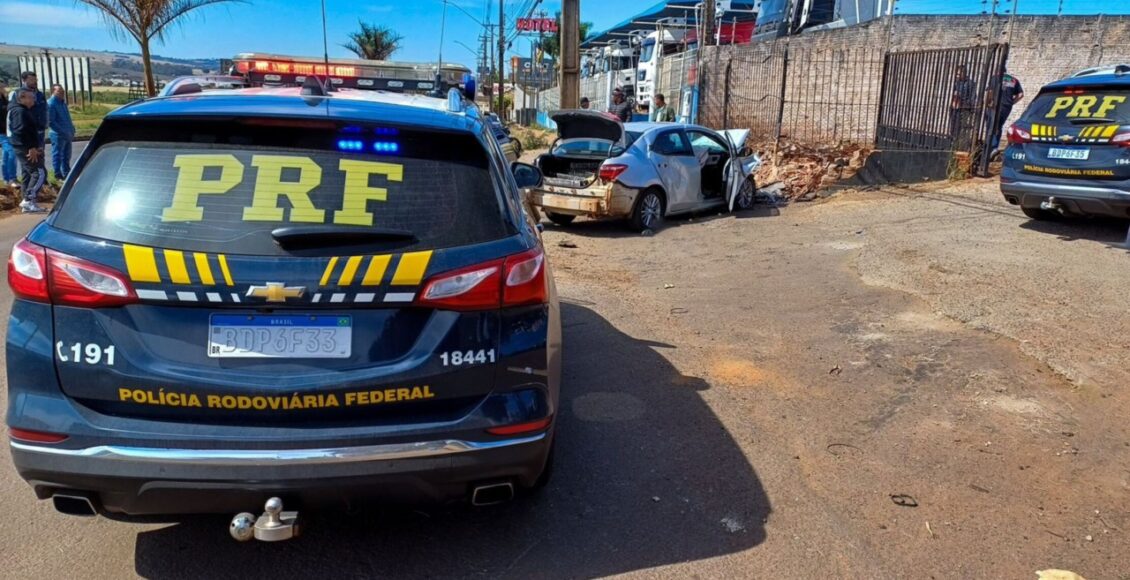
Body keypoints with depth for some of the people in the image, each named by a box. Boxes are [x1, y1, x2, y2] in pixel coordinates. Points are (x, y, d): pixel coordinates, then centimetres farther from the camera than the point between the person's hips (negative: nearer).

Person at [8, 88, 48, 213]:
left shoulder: (25, 111, 19)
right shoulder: (20, 112, -14)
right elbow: (22, 131, -23)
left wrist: (35, 147, 17)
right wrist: (31, 148, -25)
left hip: (24, 148, 11)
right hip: (25, 148, -11)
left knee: (27, 173, 13)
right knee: (39, 172, -15)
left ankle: (27, 203, 17)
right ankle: (29, 200, -17)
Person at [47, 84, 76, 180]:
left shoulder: (62, 103, 17)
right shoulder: (50, 104, -12)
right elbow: (50, 122, -18)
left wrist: (72, 130, 12)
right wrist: (63, 132, -21)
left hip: (67, 135, 9)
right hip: (58, 135, -9)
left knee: (66, 155, 16)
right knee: (57, 154, -1)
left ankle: (67, 173, 25)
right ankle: (58, 174, 4)